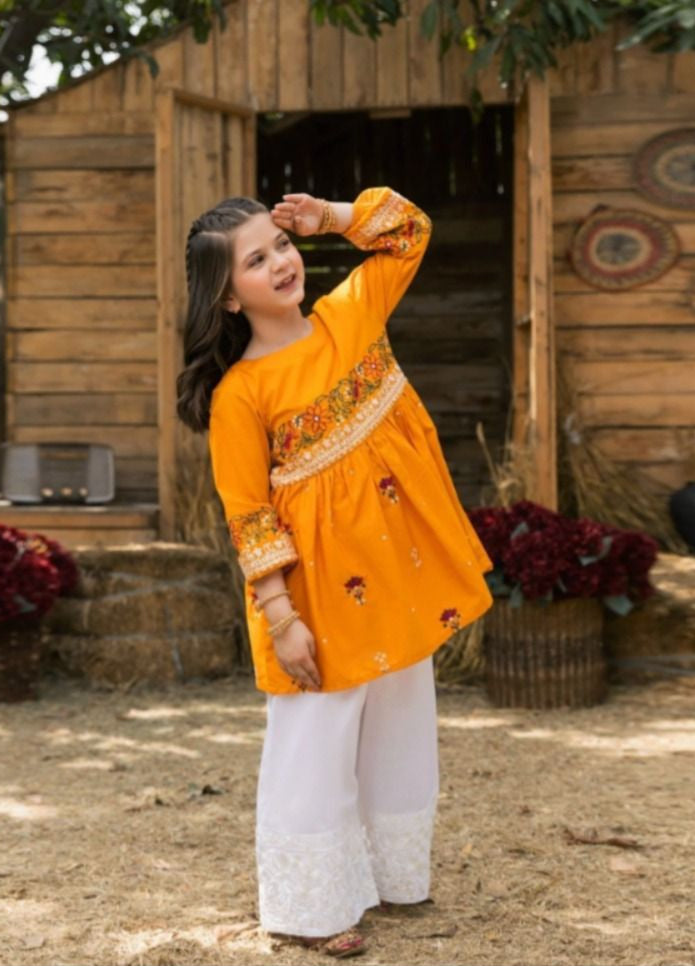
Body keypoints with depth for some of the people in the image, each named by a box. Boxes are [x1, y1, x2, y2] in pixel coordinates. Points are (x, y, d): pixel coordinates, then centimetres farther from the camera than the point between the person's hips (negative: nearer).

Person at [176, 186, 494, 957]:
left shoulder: (349, 315, 0)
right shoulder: (239, 393, -15)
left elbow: (410, 229, 10)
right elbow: (248, 515, -14)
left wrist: (327, 215, -3)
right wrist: (281, 618, -18)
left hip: (401, 573, 6)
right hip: (323, 584, -6)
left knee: (401, 729, 18)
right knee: (317, 745, 4)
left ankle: (390, 871, 36)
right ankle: (313, 904, 18)